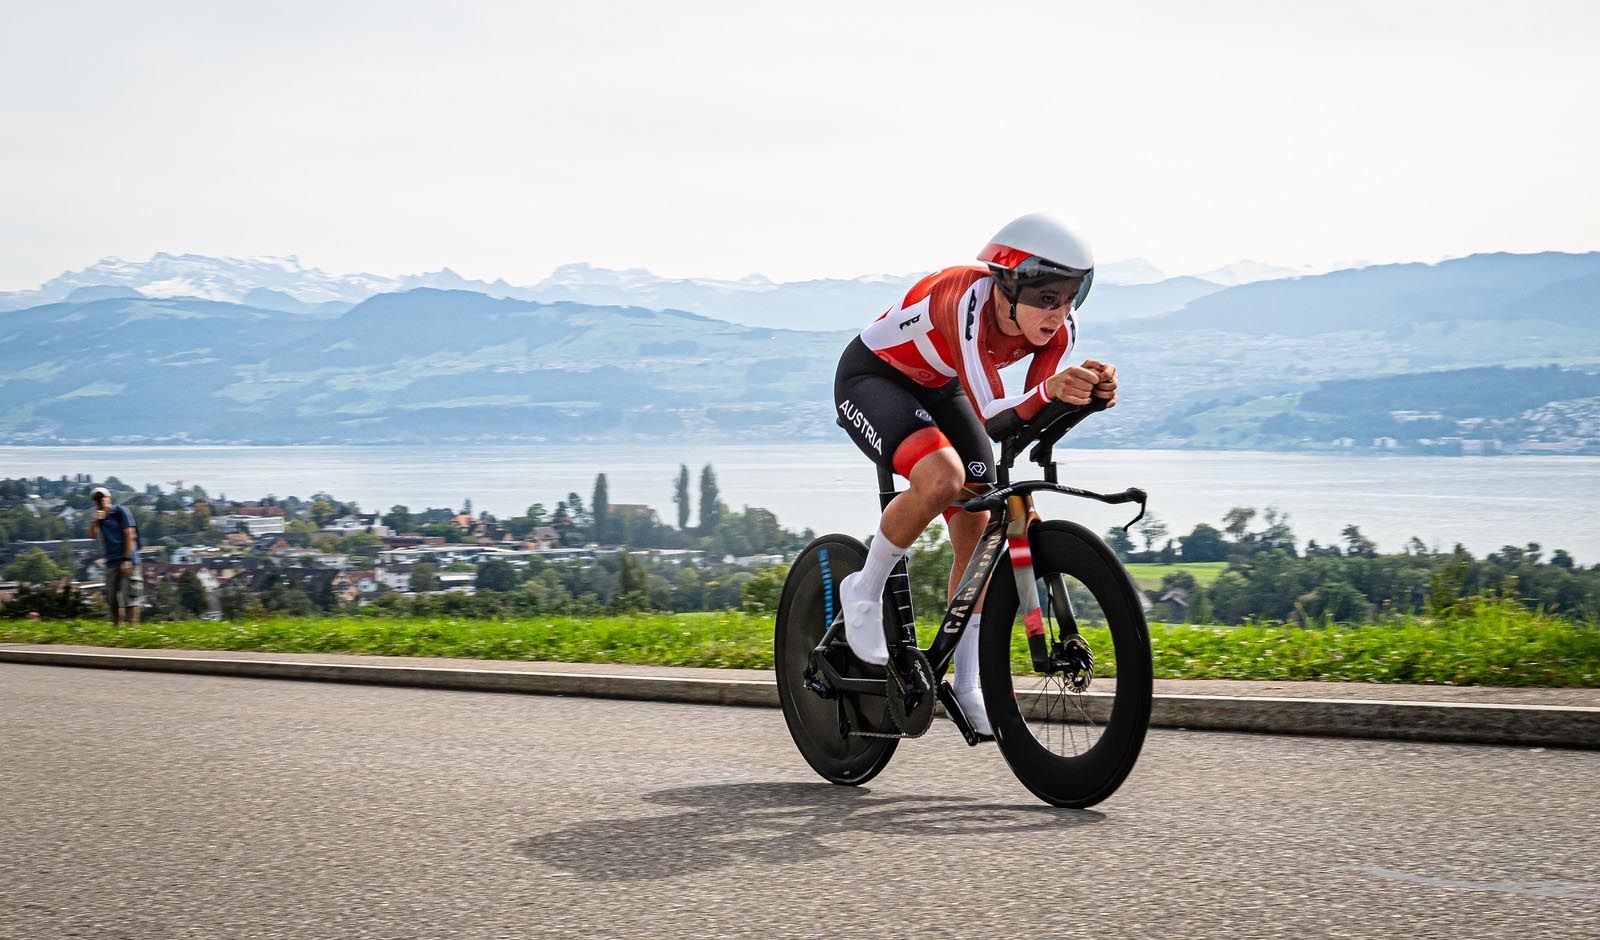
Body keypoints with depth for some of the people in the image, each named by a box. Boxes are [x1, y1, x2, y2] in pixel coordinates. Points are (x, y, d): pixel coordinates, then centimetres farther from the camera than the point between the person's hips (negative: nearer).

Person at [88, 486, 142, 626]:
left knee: (130, 597, -10)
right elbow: (92, 535, 3)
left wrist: (126, 560, -15)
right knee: (112, 599, 9)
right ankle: (116, 627, 17)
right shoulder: (99, 516, 14)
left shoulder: (121, 512, -4)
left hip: (127, 562, -7)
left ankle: (133, 626, -11)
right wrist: (95, 521, -15)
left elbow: (130, 536, -9)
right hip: (111, 562, 7)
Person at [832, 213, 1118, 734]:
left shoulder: (1058, 328, -20)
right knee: (941, 478, -33)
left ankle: (966, 687, 9)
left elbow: (1030, 416, -22)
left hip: (937, 390, 7)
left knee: (978, 523, -2)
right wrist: (1049, 392, -61)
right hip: (871, 378, -7)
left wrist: (1090, 393, -41)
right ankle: (864, 591, -8)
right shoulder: (968, 301, -38)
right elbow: (991, 417, -43)